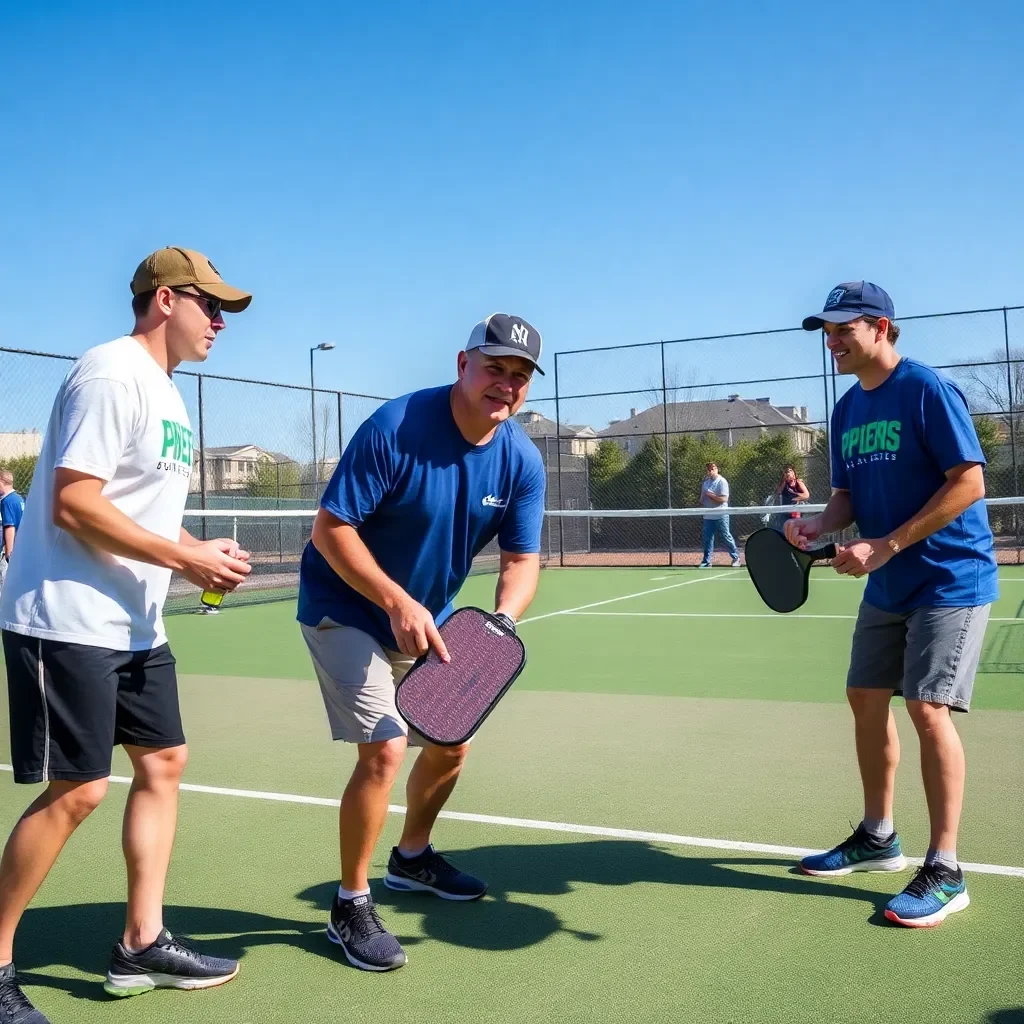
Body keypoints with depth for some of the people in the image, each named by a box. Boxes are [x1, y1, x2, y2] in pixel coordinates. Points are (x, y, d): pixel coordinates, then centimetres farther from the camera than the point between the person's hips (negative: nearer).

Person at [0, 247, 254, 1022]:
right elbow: (74, 504, -22)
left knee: (164, 762, 11)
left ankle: (142, 945, 21)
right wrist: (186, 558, -19)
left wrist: (200, 553, 4)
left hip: (132, 625, 10)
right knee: (75, 792, -6)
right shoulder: (112, 375, -15)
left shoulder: (165, 391, 15)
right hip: (67, 624, -10)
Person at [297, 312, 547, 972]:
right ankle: (351, 905, 4)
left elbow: (522, 560, -8)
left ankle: (412, 858, 43)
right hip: (346, 610, -6)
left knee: (451, 744, 14)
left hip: (427, 620, 7)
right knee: (384, 749, -17)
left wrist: (502, 619, -29)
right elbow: (330, 529, -24)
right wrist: (397, 602, -32)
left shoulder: (523, 461, -10)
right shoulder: (394, 428, -26)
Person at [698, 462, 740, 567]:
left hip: (721, 516, -6)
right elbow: (703, 497, 23)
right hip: (708, 516, 6)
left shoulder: (722, 482, -10)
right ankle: (706, 561, 11)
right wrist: (702, 503, 3)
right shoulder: (705, 481, 11)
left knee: (726, 537, 0)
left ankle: (736, 558, 13)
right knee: (707, 539, 6)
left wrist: (711, 495, -17)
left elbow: (724, 499, -18)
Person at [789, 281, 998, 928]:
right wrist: (819, 526, -9)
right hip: (888, 586, 8)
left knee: (927, 708, -12)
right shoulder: (848, 410, 9)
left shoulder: (928, 390, -14)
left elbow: (969, 482, -19)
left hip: (950, 578, -8)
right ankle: (878, 837, 27)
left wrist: (886, 546, -23)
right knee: (866, 698, 10)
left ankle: (945, 872, 0)